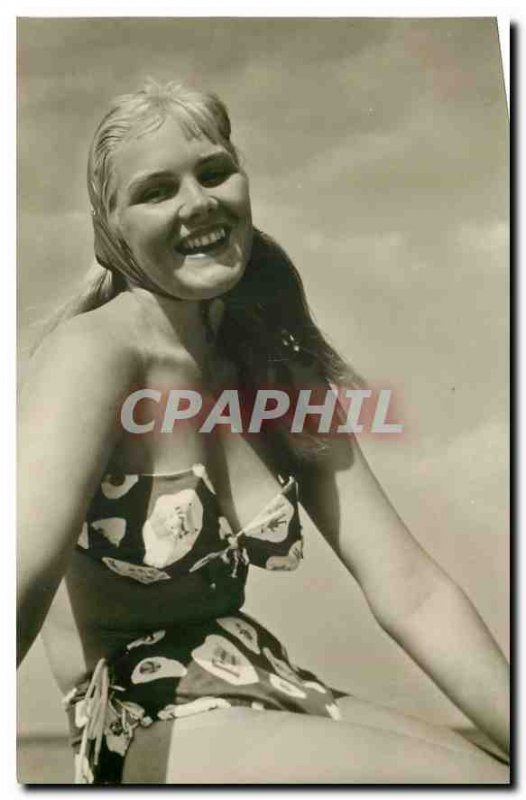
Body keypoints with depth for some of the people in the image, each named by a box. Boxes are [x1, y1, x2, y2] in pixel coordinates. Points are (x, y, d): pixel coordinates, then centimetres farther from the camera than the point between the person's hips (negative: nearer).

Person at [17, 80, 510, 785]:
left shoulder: (281, 378, 0)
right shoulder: (95, 351, -17)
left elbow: (410, 590, -5)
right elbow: (23, 575, -33)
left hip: (257, 694, 6)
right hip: (143, 731, -5)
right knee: (472, 775, -20)